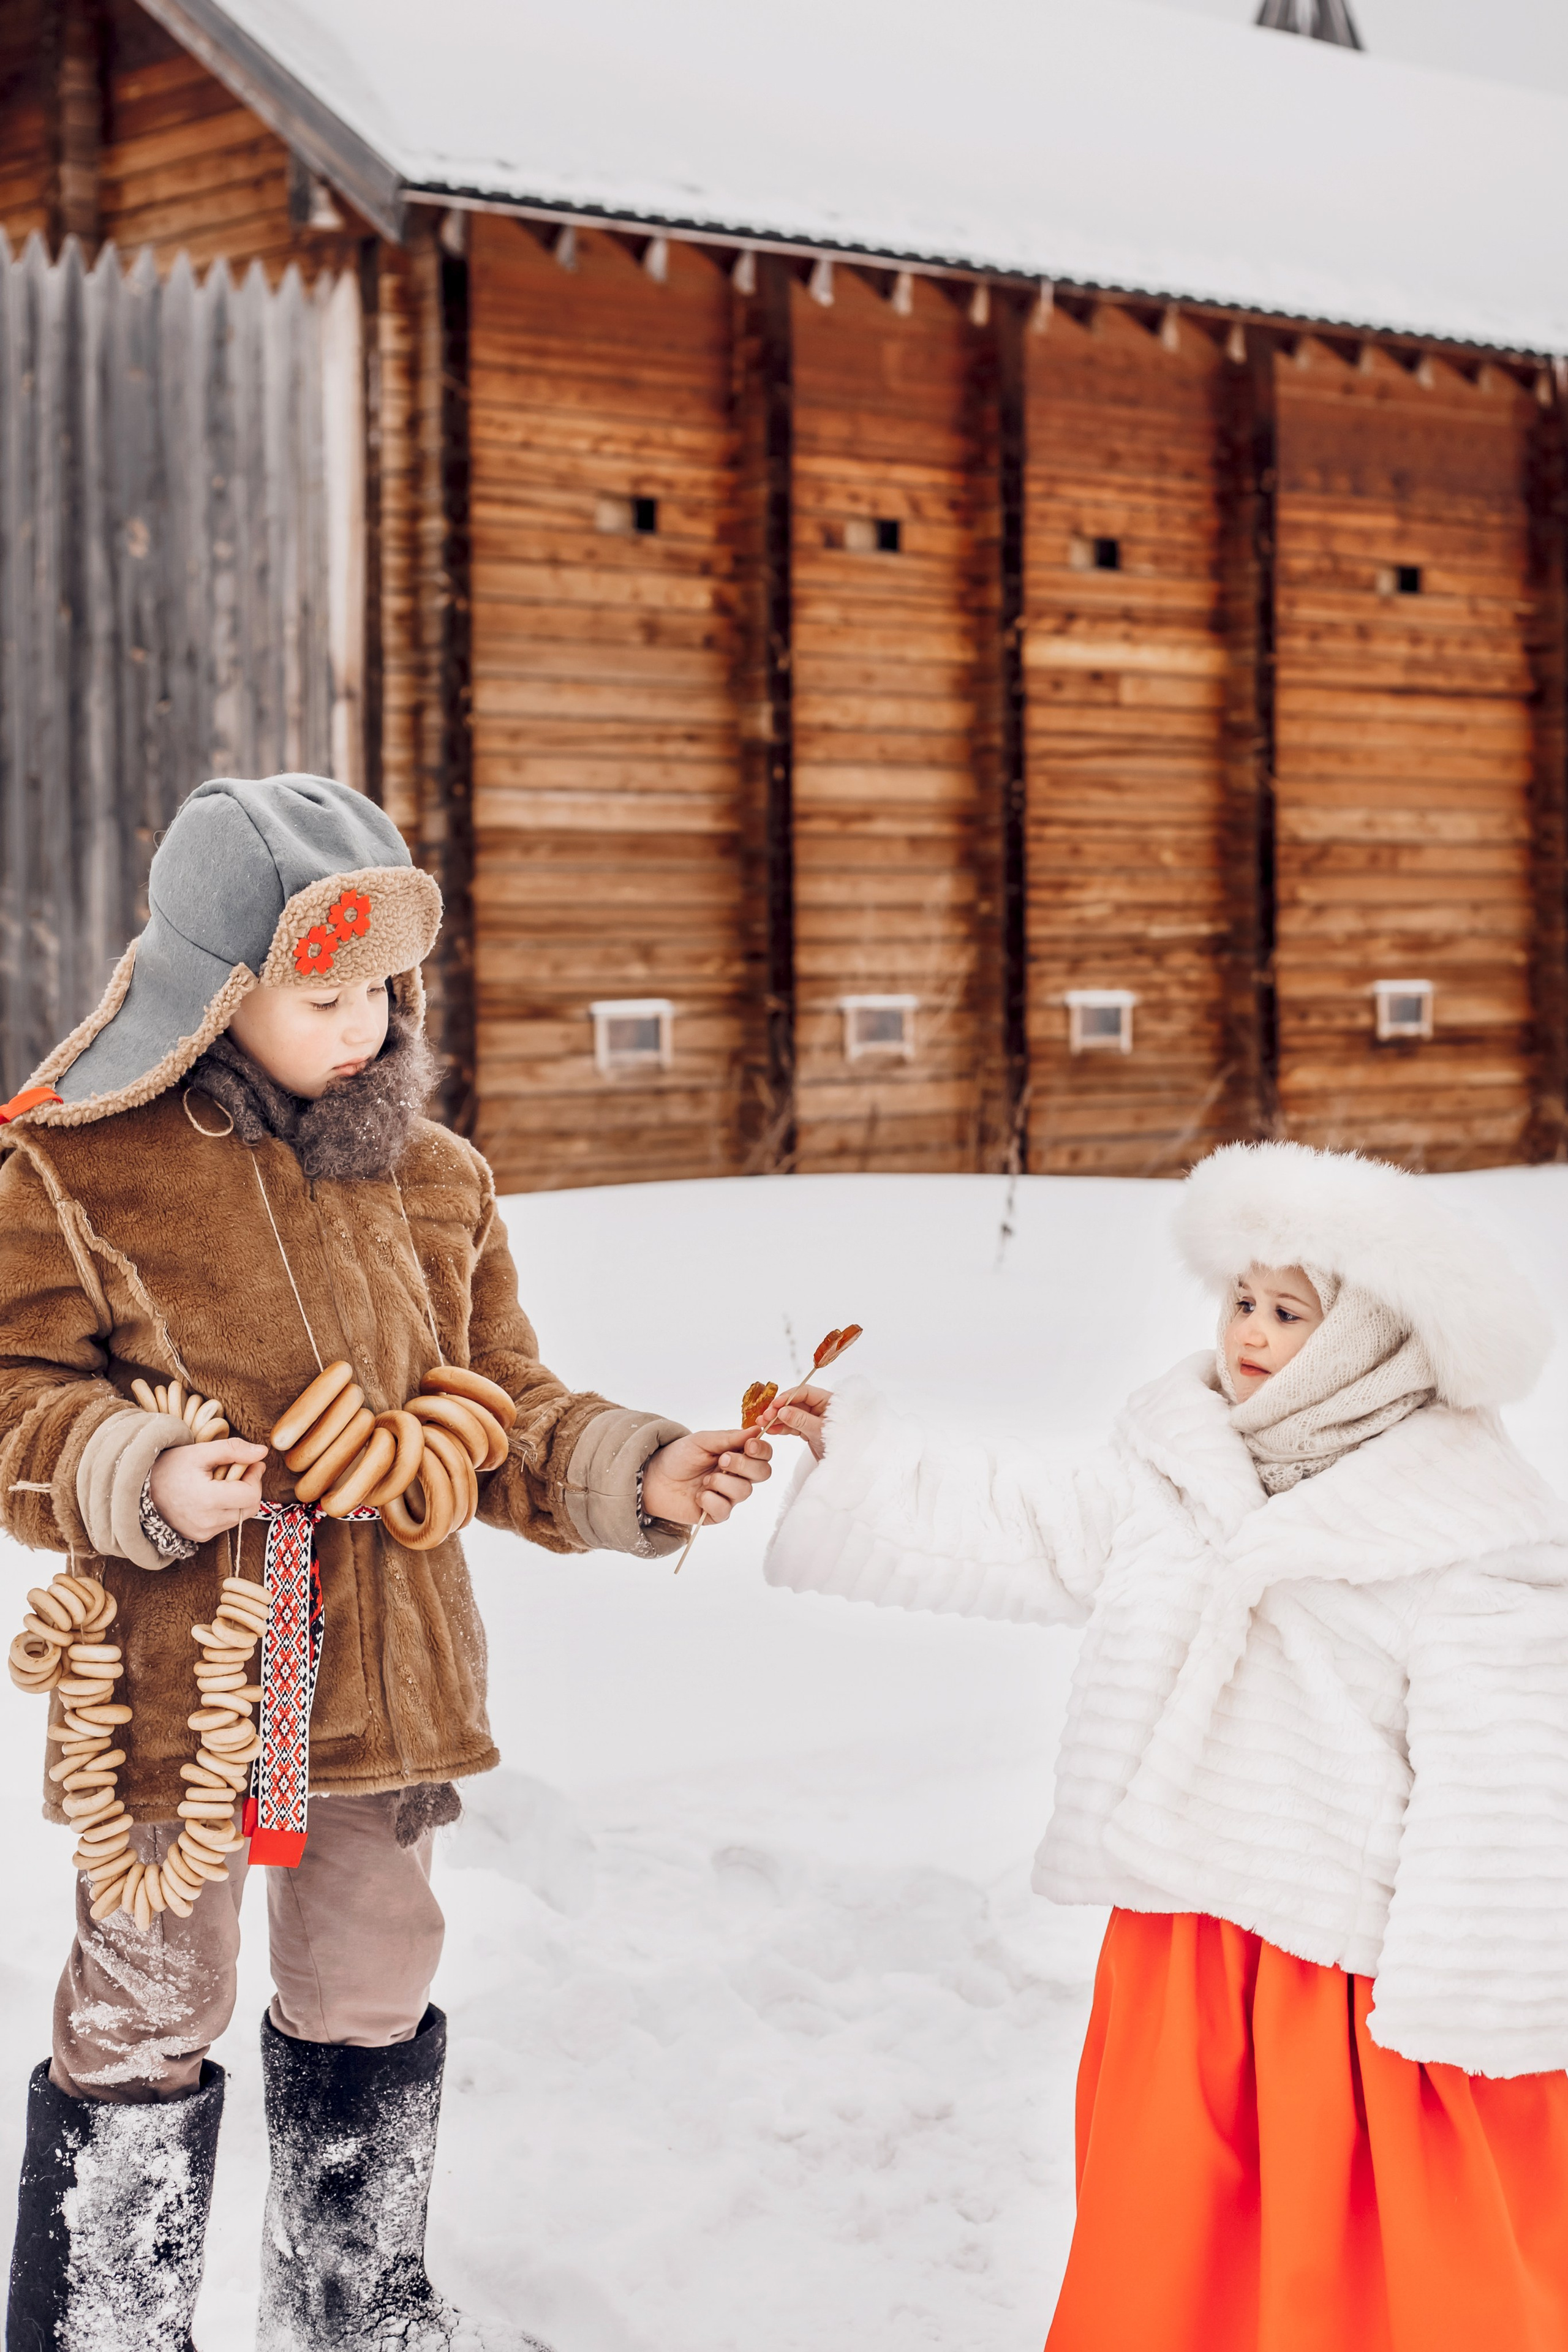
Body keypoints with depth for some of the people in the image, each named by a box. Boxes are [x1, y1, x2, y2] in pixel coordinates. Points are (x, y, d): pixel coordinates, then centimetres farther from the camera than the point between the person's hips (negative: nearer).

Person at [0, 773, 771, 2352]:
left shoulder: (433, 1178, 7)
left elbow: (500, 1420, 11)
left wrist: (637, 1475, -5)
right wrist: (141, 1479, -25)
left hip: (388, 1685, 5)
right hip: (176, 1682, -5)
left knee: (371, 1998, 19)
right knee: (148, 2013, 5)